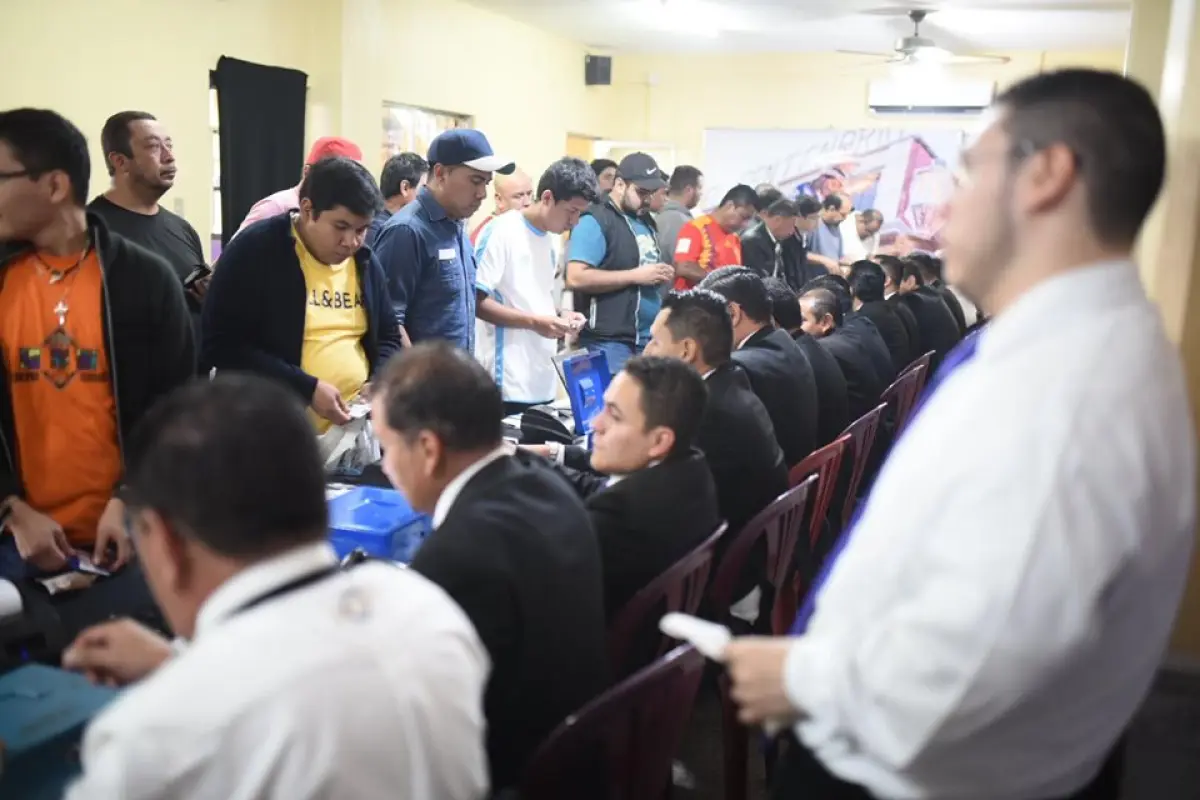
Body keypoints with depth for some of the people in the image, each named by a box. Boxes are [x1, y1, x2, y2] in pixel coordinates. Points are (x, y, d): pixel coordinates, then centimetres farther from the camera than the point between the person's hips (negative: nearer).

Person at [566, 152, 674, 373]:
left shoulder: (646, 222, 16)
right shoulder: (595, 221, -10)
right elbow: (576, 278, -20)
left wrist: (661, 274, 5)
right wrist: (635, 276, -19)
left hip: (650, 337, 8)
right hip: (610, 341, -8)